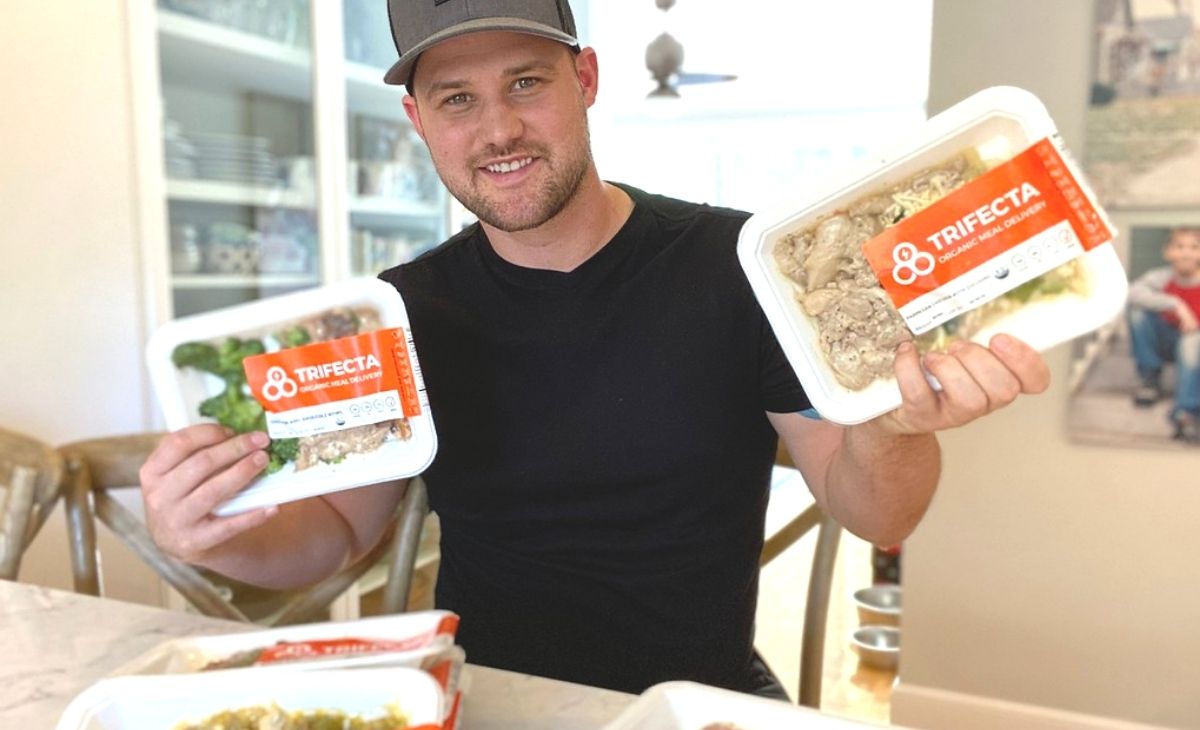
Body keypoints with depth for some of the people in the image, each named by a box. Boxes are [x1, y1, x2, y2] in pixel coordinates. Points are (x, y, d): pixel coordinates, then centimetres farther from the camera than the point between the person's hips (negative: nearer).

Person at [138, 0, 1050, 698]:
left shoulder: (741, 264, -11)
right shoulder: (402, 313, -2)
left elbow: (873, 516, -7)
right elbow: (337, 529, 4)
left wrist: (889, 426, -30)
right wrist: (221, 537, -17)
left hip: (705, 697, -1)